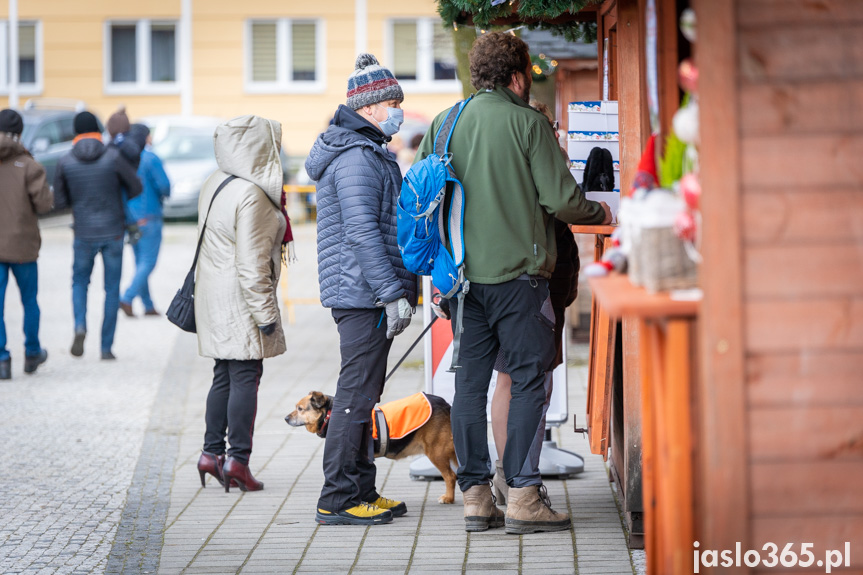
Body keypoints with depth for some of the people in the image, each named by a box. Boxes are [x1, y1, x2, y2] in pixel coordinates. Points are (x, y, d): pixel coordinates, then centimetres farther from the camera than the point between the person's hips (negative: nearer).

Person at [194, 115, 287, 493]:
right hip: (240, 297, -9)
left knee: (224, 374, 14)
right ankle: (237, 459, -4)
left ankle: (212, 453, 16)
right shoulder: (252, 196, -19)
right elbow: (252, 262, -21)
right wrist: (265, 312, -18)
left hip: (213, 291, 9)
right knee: (245, 376, -4)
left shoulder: (215, 184, 10)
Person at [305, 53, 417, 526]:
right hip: (363, 293, -11)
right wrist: (393, 293, -24)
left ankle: (360, 490, 21)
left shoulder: (369, 152, 20)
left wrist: (398, 287, 24)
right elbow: (362, 232, -23)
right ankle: (338, 499, -6)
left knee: (363, 393, 14)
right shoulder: (358, 158, -15)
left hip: (362, 295, 11)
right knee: (358, 393, -9)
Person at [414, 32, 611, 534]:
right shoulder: (528, 122, -7)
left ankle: (475, 496, 9)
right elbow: (562, 199, -9)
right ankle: (523, 496, -2)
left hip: (462, 276, 5)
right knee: (529, 379, 1)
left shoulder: (443, 125, 8)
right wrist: (601, 215, 10)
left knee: (470, 381, 8)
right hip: (518, 272, -5)